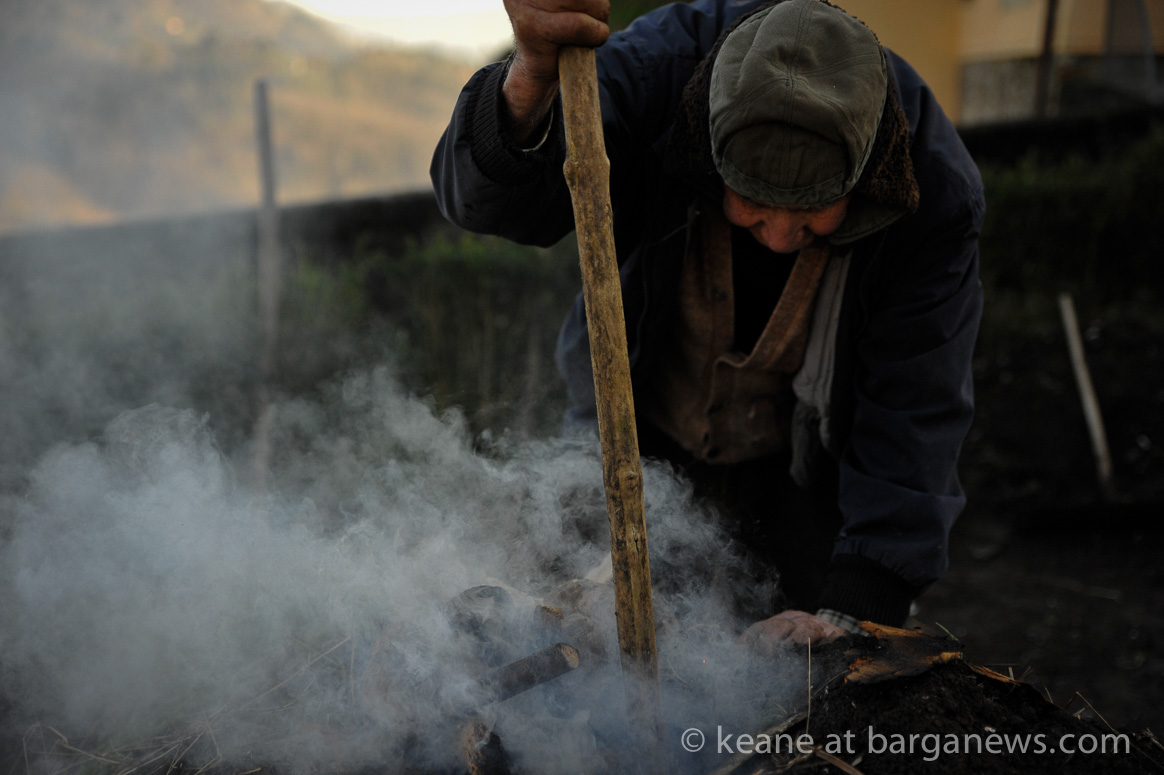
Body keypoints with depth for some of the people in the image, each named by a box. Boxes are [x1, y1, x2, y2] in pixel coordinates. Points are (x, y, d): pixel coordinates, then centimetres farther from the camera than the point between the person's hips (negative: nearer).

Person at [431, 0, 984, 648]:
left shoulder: (935, 190, -28)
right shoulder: (658, 71, -30)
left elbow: (916, 411, -24)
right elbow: (484, 196, -40)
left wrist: (854, 609, -32)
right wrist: (531, 80, -63)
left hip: (805, 466, 0)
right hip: (641, 440, 1)